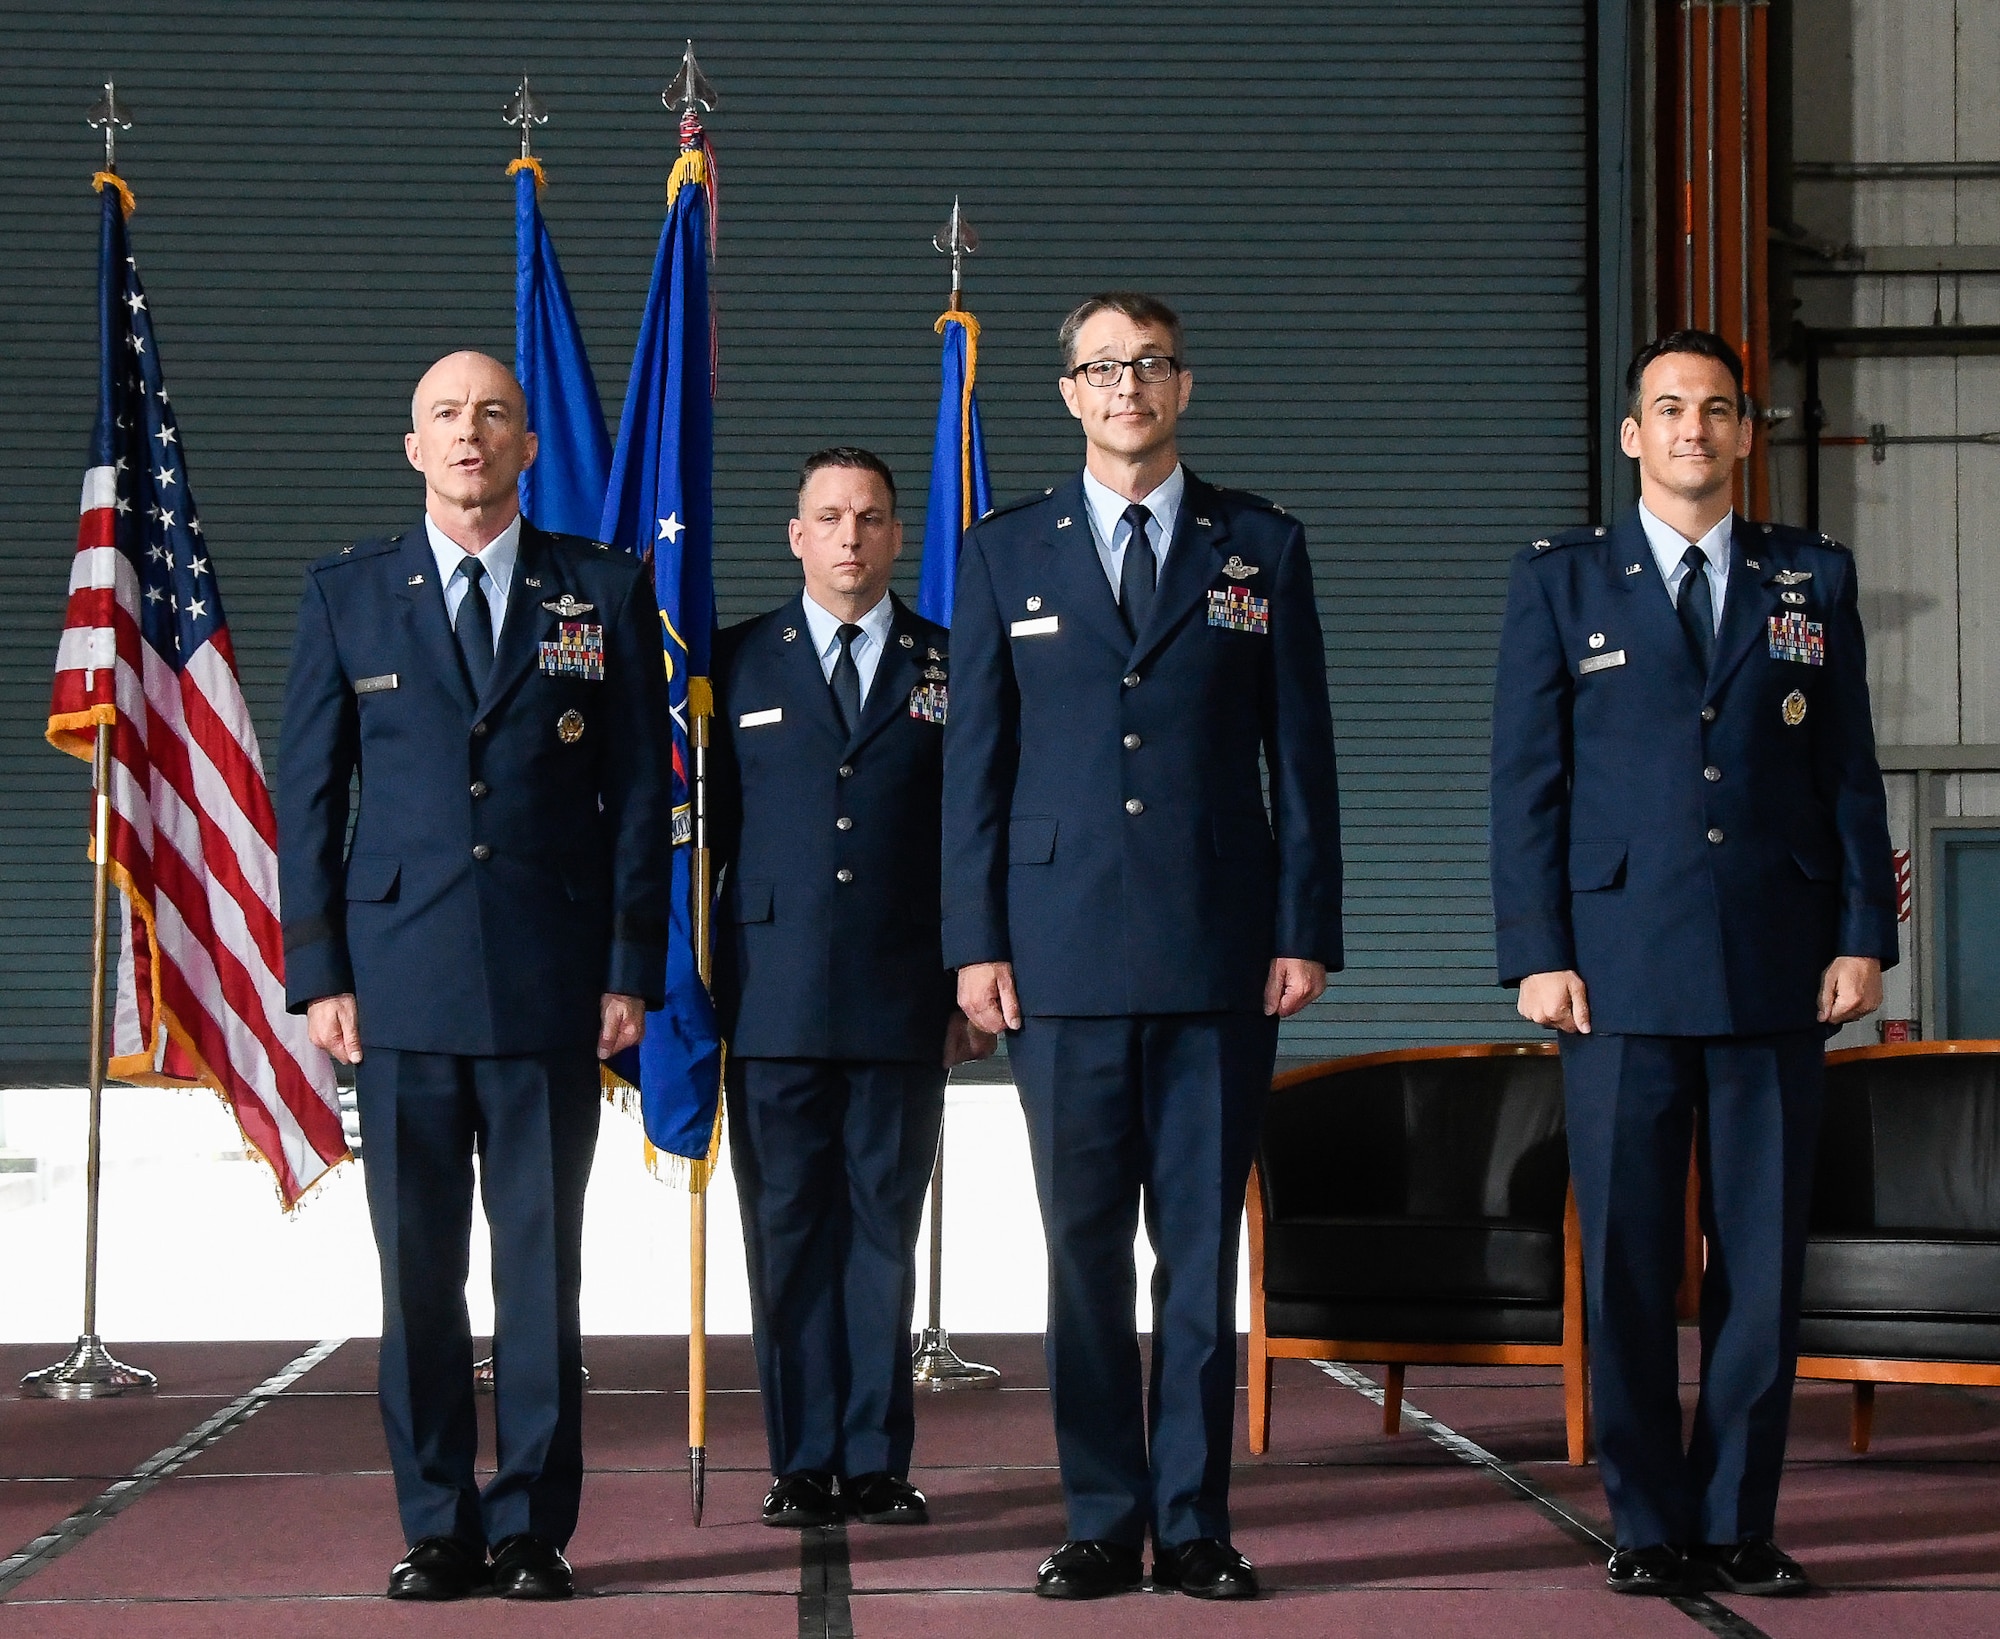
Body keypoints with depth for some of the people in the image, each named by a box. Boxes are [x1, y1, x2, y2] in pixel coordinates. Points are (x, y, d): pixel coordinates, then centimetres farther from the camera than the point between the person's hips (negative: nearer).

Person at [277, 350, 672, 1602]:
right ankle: (438, 1529, 11)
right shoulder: (347, 596, 9)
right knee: (419, 1273, 3)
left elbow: (641, 794, 6)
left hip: (551, 984, 0)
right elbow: (307, 797, 8)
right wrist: (318, 973, 0)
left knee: (542, 1272, 2)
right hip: (400, 981, 1)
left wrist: (632, 971, 0)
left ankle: (534, 1529, 10)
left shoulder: (607, 593, 7)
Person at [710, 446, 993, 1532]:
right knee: (786, 1234, 1)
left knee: (883, 1230, 3)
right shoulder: (737, 664, 10)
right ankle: (804, 1463, 8)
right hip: (773, 997, 0)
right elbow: (709, 825, 10)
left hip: (903, 1000, 0)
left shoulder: (950, 667, 9)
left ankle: (878, 1461, 9)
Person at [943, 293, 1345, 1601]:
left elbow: (1301, 753, 7)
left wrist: (1308, 931, 0)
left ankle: (1196, 1523, 9)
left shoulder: (1261, 547, 9)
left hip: (1221, 954, 0)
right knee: (1085, 1250, 3)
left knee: (1203, 1248, 2)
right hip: (1063, 954, 0)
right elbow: (976, 761, 7)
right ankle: (1104, 1522, 10)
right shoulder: (1007, 553, 9)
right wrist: (977, 941, 0)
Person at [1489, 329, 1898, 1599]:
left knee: (1764, 1255, 2)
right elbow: (1528, 780, 4)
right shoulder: (1563, 583, 7)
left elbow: (1850, 770, 10)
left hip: (1775, 970, 2)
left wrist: (1864, 935, 2)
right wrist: (1536, 954, -4)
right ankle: (1649, 1528, 9)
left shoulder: (1814, 579, 12)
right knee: (1628, 1258, 1)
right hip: (1622, 968, -1)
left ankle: (1738, 1523, 11)